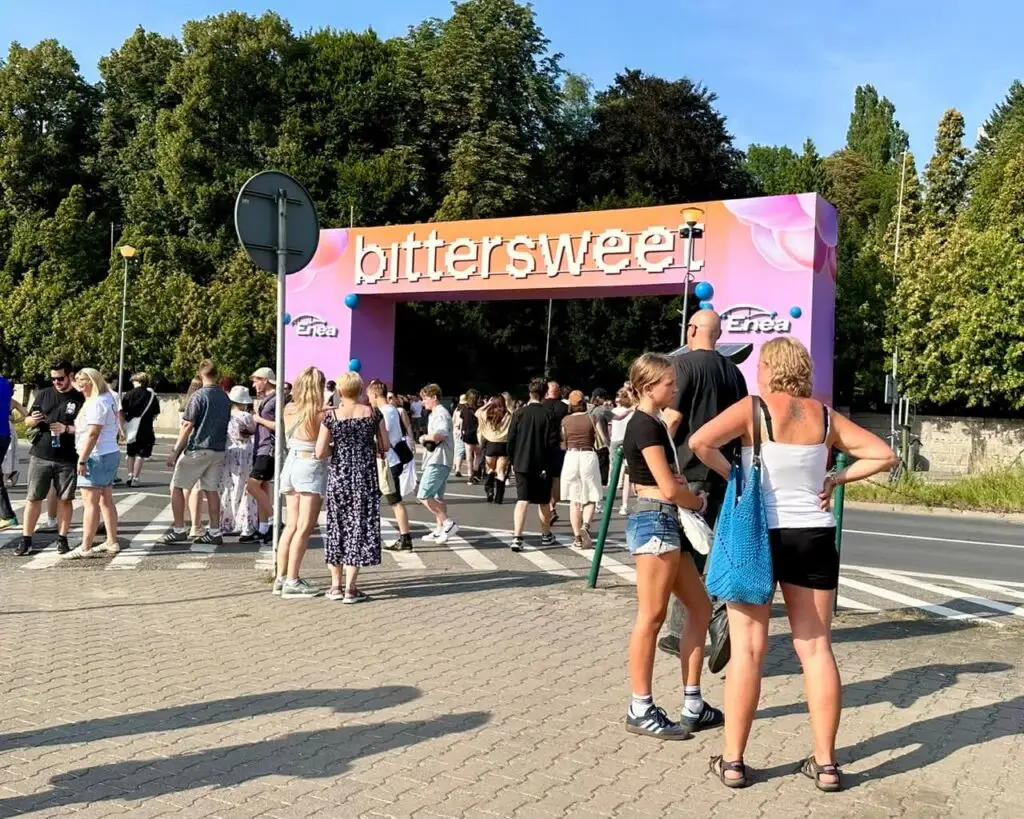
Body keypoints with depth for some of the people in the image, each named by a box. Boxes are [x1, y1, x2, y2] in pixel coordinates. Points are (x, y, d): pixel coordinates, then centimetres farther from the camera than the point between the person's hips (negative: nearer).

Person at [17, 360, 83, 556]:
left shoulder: (80, 399, -1)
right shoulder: (43, 395, 7)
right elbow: (27, 422, 13)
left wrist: (67, 429, -18)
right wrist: (33, 420, -10)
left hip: (67, 459, -2)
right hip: (40, 456, 2)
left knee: (64, 499, 5)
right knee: (33, 498, 4)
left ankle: (62, 539, 14)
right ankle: (26, 539, 11)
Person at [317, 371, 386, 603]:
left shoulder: (331, 416, -6)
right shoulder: (372, 413, -4)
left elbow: (320, 452, -10)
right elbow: (384, 447, 1)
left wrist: (338, 448, 9)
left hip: (338, 477, 0)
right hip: (365, 477, 0)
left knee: (337, 527, 13)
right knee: (360, 529, 4)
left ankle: (336, 585, 18)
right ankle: (350, 588, 2)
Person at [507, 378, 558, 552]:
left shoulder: (519, 413, -3)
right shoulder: (548, 414, -9)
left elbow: (511, 439, -1)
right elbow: (553, 441, -10)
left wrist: (514, 459, 12)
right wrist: (550, 463, 3)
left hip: (522, 463, 1)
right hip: (543, 465, -1)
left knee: (522, 500, -1)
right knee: (543, 501, 14)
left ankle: (517, 537, -15)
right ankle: (546, 535, 29)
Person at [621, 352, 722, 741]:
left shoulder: (655, 424, 17)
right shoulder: (644, 426, -12)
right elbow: (669, 489, -15)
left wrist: (686, 490, 0)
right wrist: (700, 502, 3)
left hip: (666, 523, 10)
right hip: (655, 522, -10)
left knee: (700, 607, 11)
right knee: (651, 616, -4)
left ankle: (693, 705, 16)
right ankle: (640, 710, 5)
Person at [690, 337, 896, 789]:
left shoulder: (753, 408, -7)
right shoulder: (825, 417, 6)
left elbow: (699, 442, -21)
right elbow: (884, 455, 6)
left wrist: (731, 473, -5)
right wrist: (836, 479, 6)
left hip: (758, 533, -3)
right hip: (813, 537, 4)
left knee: (748, 648, 2)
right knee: (816, 648, 9)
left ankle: (732, 761, 7)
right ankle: (825, 762, 14)